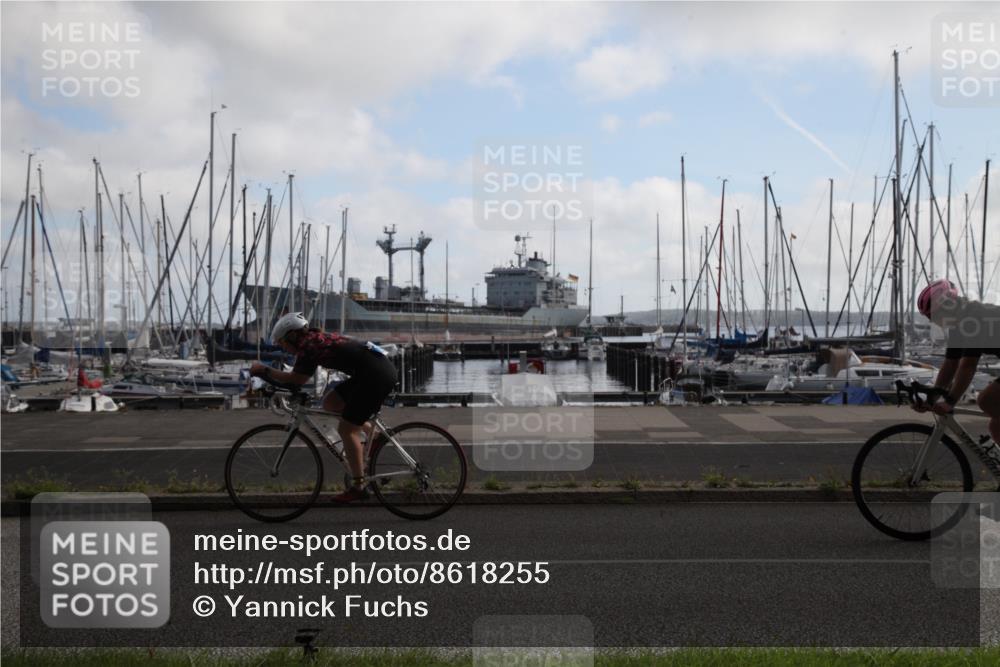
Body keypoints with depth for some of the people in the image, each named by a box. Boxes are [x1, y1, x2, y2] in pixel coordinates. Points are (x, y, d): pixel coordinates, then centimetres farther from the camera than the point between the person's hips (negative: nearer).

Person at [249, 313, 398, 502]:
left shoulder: (308, 346, -8)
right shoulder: (315, 339, 19)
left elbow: (296, 379, -10)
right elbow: (299, 378, 24)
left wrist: (264, 370, -1)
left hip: (376, 375, -9)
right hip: (381, 368, 9)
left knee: (346, 429, -2)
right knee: (330, 403, 16)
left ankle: (358, 487, 4)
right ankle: (371, 431, 16)